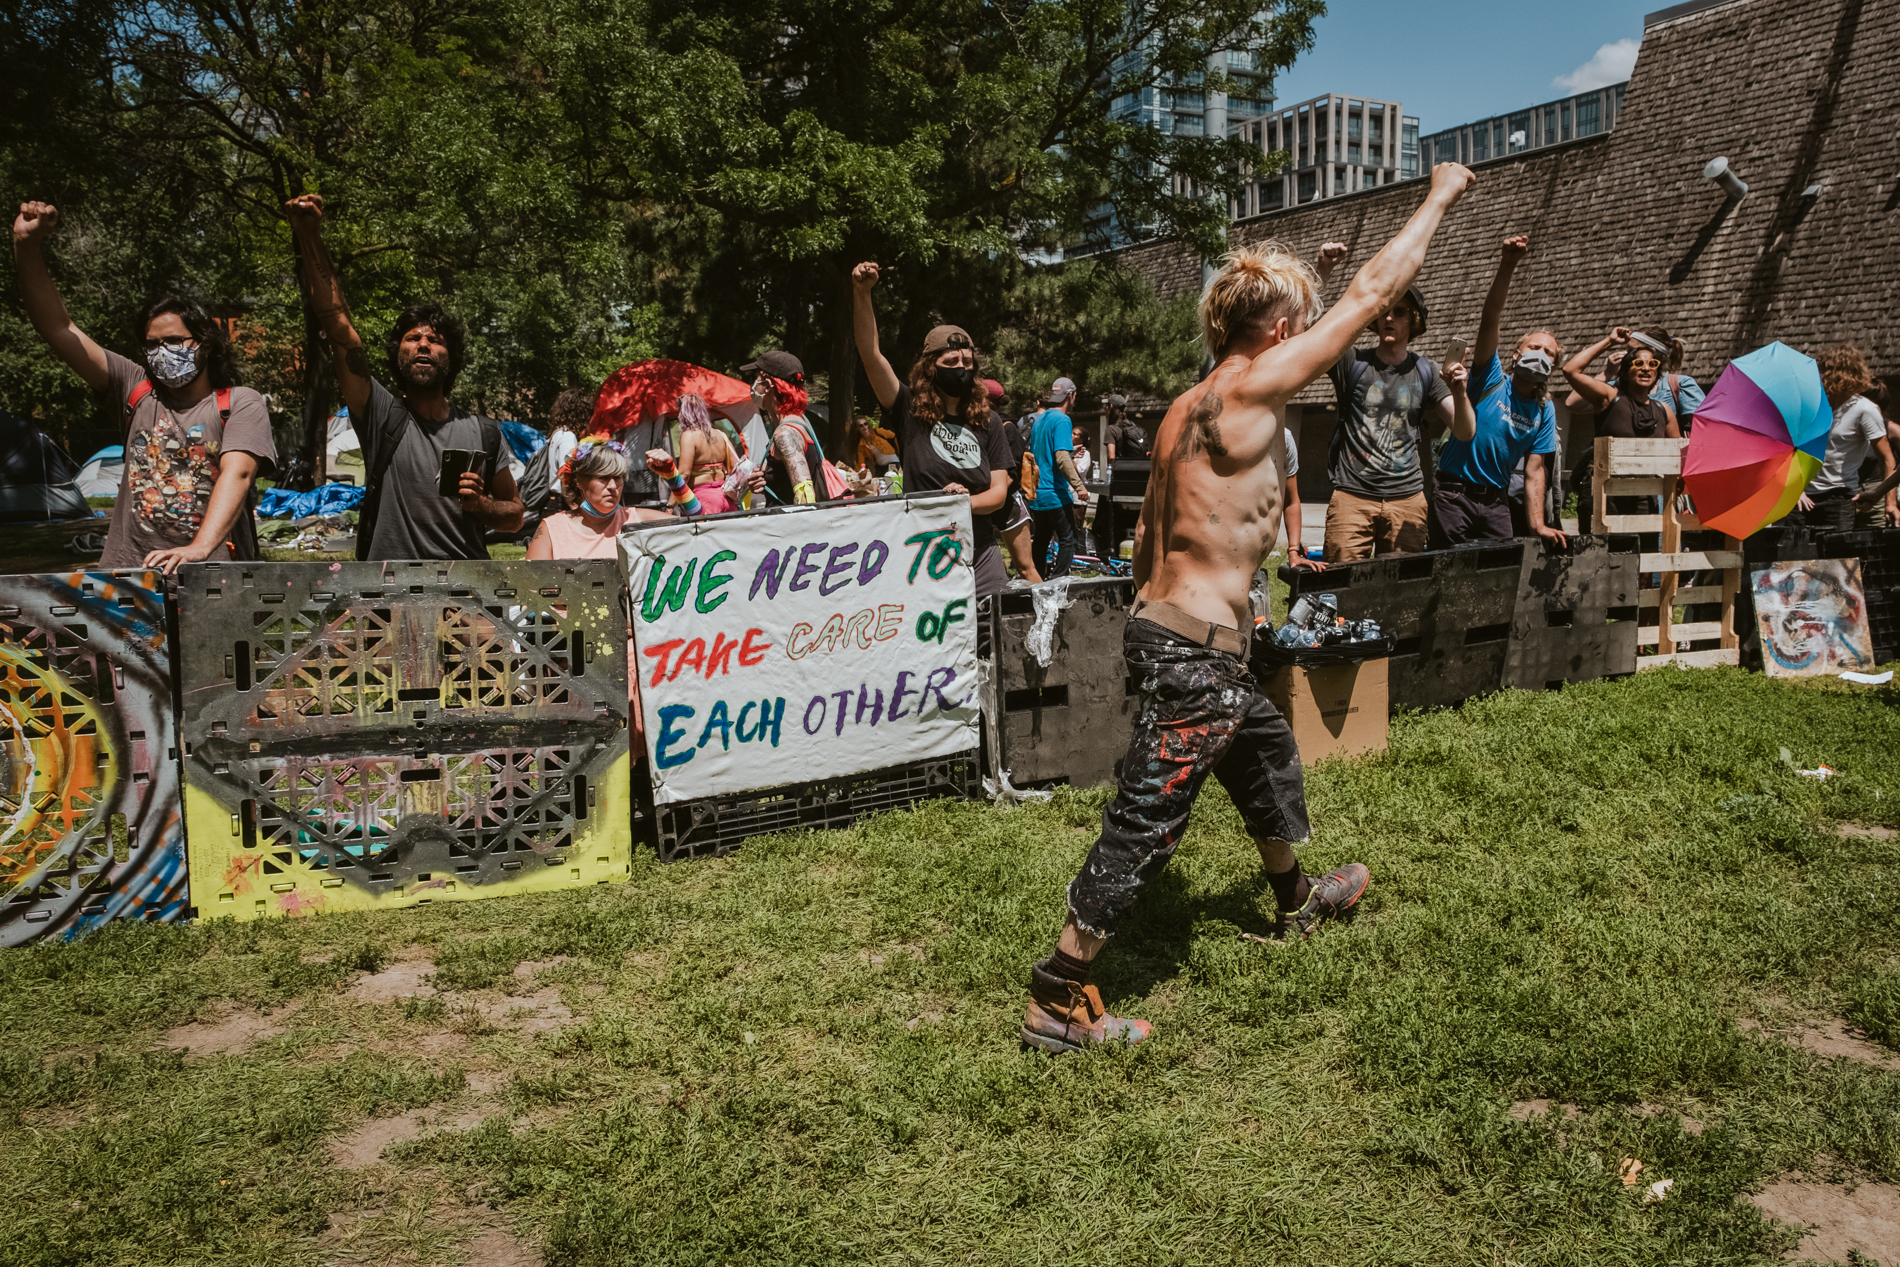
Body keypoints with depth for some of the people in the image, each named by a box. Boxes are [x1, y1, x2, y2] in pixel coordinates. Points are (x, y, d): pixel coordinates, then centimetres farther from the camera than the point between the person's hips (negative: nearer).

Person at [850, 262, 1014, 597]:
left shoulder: (986, 428, 11)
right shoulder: (910, 412, 1)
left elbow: (999, 491, 5)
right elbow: (871, 354, -9)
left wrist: (965, 501, -16)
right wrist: (862, 293, -20)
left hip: (980, 553, 3)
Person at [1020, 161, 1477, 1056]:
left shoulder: (1186, 408, 11)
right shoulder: (1250, 391, -15)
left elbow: (1147, 533, 18)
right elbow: (1375, 290, -7)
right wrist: (1440, 195, 7)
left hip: (1163, 627, 10)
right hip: (1196, 653, -10)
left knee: (1269, 752, 30)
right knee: (1144, 827, -3)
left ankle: (1296, 900, 54)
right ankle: (1055, 1003, 6)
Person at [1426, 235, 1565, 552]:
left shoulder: (1545, 411, 10)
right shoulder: (1493, 379, 0)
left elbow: (1534, 471, 6)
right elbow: (1490, 321, -14)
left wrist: (1538, 525, -7)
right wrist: (1507, 266, -28)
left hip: (1496, 502, 4)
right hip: (1454, 496, -4)